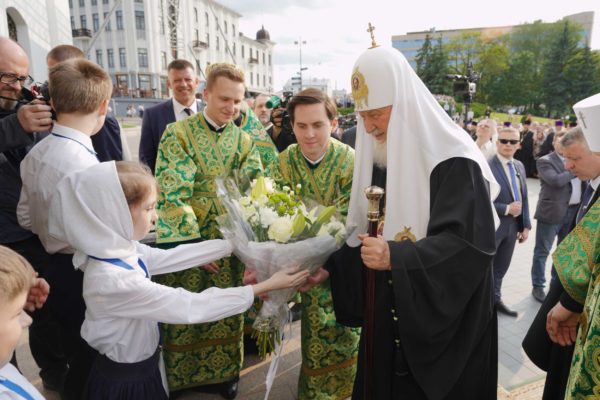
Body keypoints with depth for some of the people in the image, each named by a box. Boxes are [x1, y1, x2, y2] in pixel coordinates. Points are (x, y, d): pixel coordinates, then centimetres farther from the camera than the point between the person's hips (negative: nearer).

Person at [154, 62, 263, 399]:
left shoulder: (244, 141, 6)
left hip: (229, 244, 3)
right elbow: (172, 192, -15)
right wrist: (194, 239, -23)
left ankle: (226, 371, 37)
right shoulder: (178, 133, -6)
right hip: (185, 239, -3)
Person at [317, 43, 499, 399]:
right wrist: (327, 266, -2)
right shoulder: (376, 159, 3)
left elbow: (469, 243, -25)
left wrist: (395, 257, -34)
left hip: (444, 321, -6)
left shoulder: (453, 161, -19)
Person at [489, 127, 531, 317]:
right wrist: (506, 209, -17)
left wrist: (526, 225, 8)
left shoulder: (519, 166, 8)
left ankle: (495, 299, 36)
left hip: (512, 226, 7)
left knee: (501, 267, 19)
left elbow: (524, 198, 12)